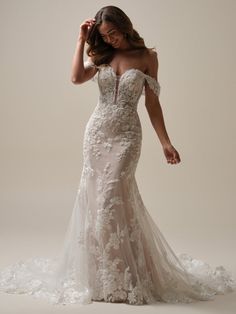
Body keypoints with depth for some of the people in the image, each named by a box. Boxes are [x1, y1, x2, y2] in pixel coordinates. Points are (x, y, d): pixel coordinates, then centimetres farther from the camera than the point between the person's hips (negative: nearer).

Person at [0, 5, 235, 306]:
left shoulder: (146, 56, 2)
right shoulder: (101, 57, 10)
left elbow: (152, 103, 2)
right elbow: (76, 78, -9)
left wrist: (165, 141, -3)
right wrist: (82, 40, -2)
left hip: (126, 135, -4)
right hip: (97, 131, 4)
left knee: (111, 199, -11)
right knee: (96, 197, 5)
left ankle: (118, 278, 2)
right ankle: (99, 270, 22)